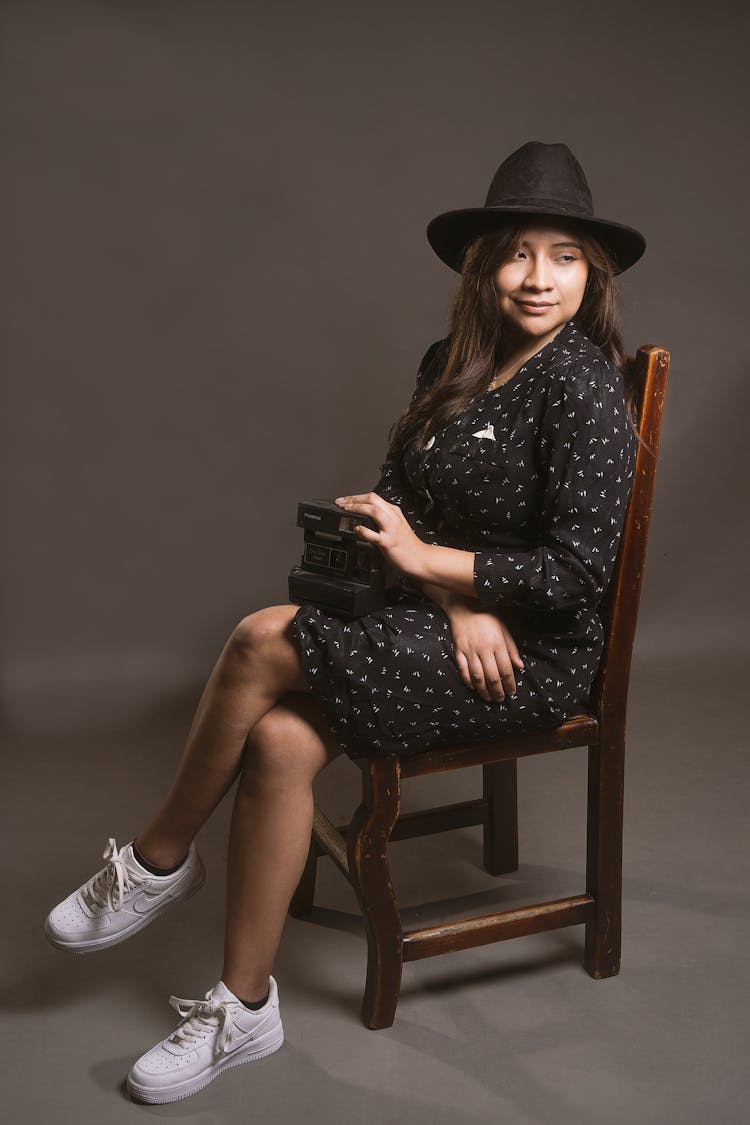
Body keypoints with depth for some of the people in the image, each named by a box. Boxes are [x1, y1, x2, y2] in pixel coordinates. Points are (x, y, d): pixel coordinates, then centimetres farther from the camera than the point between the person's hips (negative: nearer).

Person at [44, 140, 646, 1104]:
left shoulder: (583, 389, -14)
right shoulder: (451, 366, 10)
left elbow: (575, 574, -18)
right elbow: (397, 498, 7)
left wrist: (428, 560, -13)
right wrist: (458, 601, -12)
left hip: (536, 653, -7)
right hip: (442, 614, 7)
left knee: (262, 643, -22)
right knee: (279, 738, -19)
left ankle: (156, 861, 1)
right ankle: (244, 1008, -7)